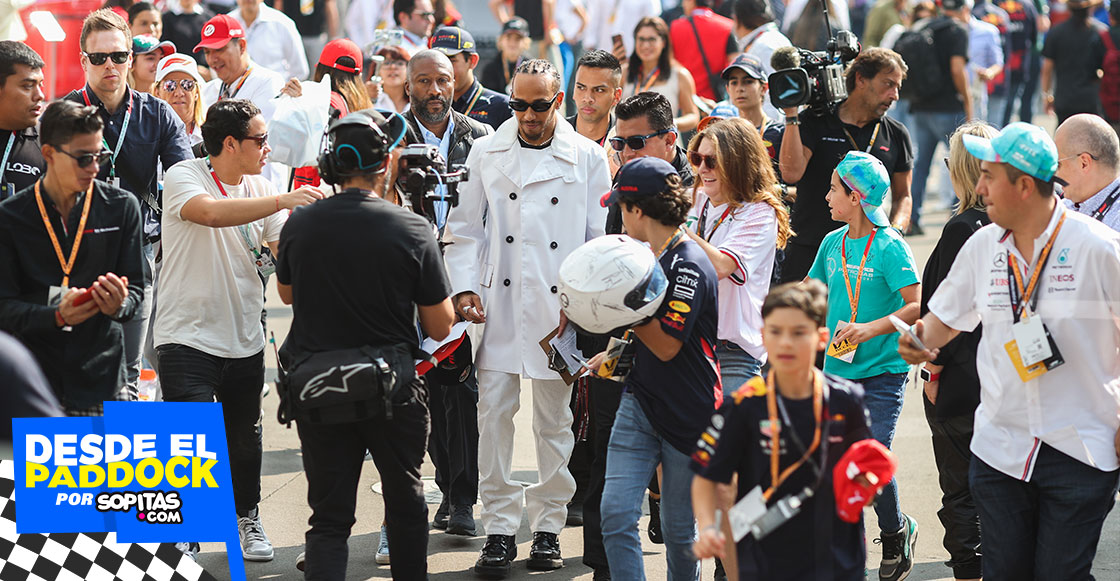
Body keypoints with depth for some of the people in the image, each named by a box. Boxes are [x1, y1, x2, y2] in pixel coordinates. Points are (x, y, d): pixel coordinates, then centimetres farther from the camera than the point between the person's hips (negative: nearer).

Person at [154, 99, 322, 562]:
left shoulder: (260, 189, 8)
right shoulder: (183, 177, -10)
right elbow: (211, 212, -32)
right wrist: (281, 201, -36)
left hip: (244, 339, 6)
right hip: (188, 337, -6)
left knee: (245, 440, 16)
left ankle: (247, 518, 38)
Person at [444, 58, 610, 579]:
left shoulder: (588, 158, 3)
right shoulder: (485, 154, 8)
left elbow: (602, 239, 5)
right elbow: (466, 228, 12)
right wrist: (464, 288, -1)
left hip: (560, 309, -1)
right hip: (498, 305, 1)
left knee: (554, 419, 5)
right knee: (494, 414, -3)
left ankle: (548, 526, 16)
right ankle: (499, 530, 5)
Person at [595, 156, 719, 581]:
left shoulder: (689, 266, -18)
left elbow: (667, 346, -20)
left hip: (688, 416, -7)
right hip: (640, 404, 7)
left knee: (679, 529, 7)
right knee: (616, 514, -7)